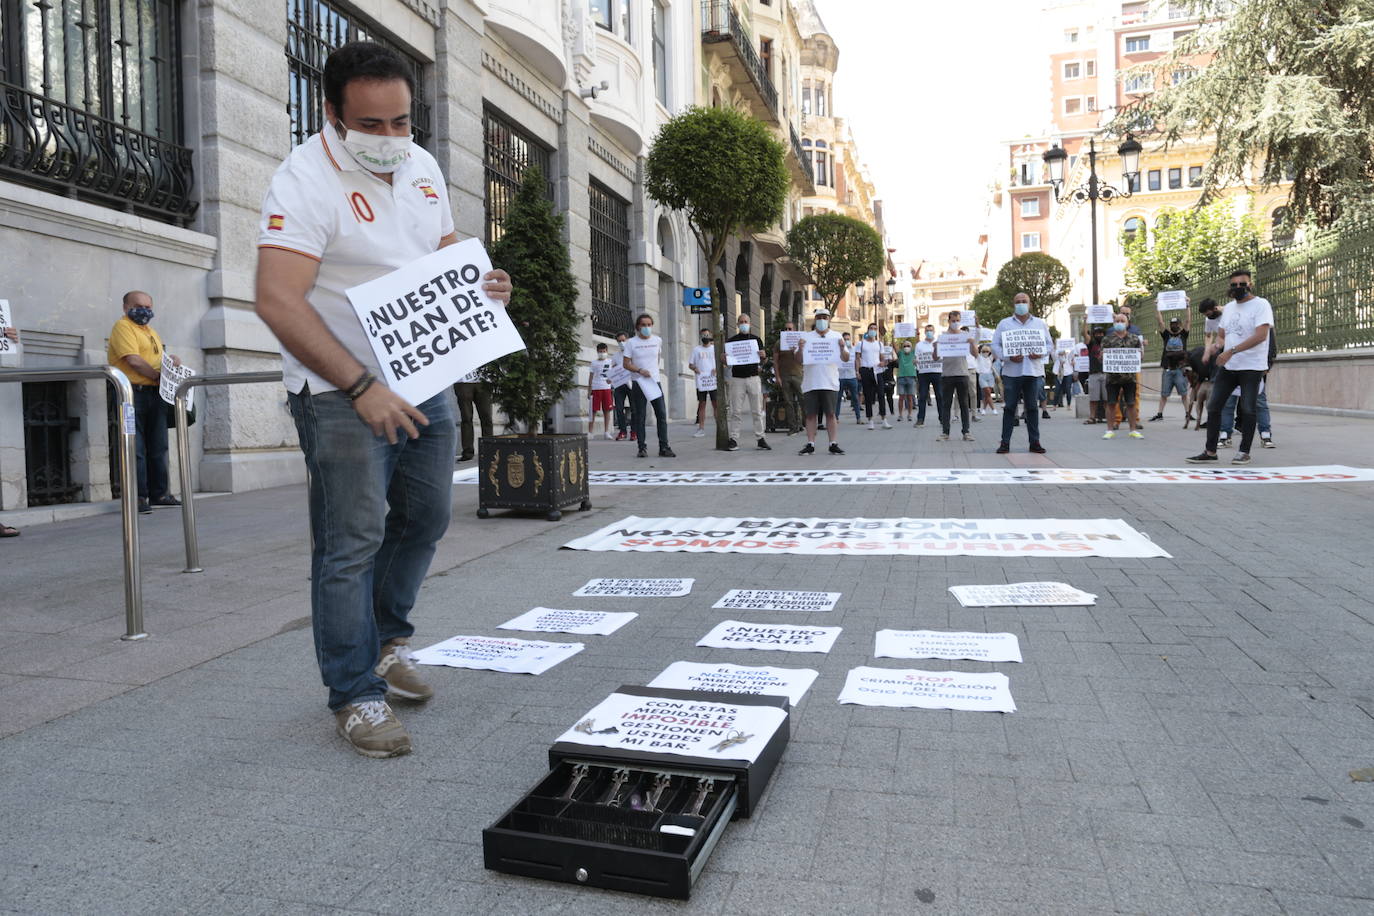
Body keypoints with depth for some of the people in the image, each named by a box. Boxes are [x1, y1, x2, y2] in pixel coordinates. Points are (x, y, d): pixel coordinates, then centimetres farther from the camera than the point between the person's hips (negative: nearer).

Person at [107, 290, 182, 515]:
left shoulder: (151, 331, 22)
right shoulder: (123, 327, -5)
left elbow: (160, 359, 27)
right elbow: (134, 361, -17)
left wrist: (173, 360, 5)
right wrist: (159, 375, -12)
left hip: (155, 393, 8)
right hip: (133, 393, -8)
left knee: (158, 446, 11)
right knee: (136, 448, -7)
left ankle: (159, 494, 18)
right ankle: (138, 498, -4)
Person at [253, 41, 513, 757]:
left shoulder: (421, 167, 8)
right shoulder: (305, 181, -15)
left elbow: (447, 254, 21)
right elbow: (277, 301, -23)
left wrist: (483, 284, -3)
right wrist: (362, 388, -29)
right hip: (343, 394, -7)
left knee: (424, 520, 16)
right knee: (352, 545, -4)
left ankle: (386, 638, 37)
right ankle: (356, 696, 9)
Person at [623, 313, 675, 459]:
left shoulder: (658, 340, 7)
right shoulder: (631, 342, -2)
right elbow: (626, 363, -3)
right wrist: (640, 370, -17)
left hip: (655, 381, 3)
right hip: (638, 383, -3)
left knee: (662, 414, -3)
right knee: (639, 417, -2)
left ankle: (663, 447, 1)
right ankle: (642, 448, 4)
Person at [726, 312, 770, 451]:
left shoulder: (756, 339, 10)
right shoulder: (731, 340, 7)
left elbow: (763, 359, 12)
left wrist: (762, 356, -11)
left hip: (753, 378, 1)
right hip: (737, 378, -1)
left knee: (757, 410, 2)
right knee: (735, 411, -3)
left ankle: (760, 439, 6)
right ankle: (734, 440, 0)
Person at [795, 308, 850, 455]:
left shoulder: (836, 336, 10)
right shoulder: (806, 337, 10)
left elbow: (846, 359, 6)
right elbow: (799, 360, 6)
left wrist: (842, 348, -14)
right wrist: (800, 348, -13)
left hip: (830, 382, -1)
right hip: (810, 382, 1)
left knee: (830, 414, -1)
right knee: (811, 414, 2)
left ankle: (833, 444, 3)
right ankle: (810, 444, 6)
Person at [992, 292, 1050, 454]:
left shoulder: (1040, 323, 14)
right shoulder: (1004, 324, 7)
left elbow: (1049, 343, 13)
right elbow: (995, 345, 2)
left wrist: (1040, 354, -8)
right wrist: (1008, 357, -13)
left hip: (1034, 372, 2)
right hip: (1012, 372, -1)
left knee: (1032, 407, 4)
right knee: (1009, 407, -2)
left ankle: (1035, 442, 9)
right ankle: (1005, 442, 2)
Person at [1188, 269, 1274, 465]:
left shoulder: (1261, 305, -8)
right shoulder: (1228, 308, 14)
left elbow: (1261, 335, -19)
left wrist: (1231, 351, -24)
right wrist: (1219, 343, -2)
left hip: (1251, 367, -7)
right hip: (1227, 366, 7)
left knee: (1248, 410, -2)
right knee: (1213, 406, 4)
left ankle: (1244, 452, 7)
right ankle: (1210, 450, 11)